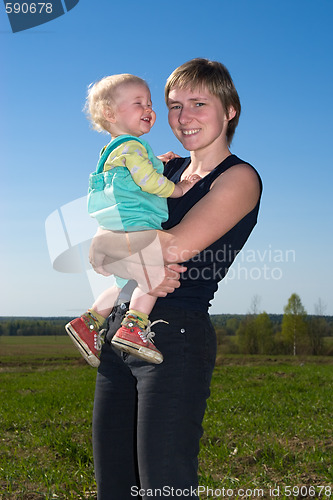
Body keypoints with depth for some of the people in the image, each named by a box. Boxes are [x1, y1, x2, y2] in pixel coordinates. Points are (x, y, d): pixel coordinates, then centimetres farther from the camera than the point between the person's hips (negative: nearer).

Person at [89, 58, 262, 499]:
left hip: (177, 336, -7)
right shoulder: (167, 169, 17)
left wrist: (108, 242, -4)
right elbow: (99, 250, 8)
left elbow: (177, 247, -20)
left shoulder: (239, 178, -3)